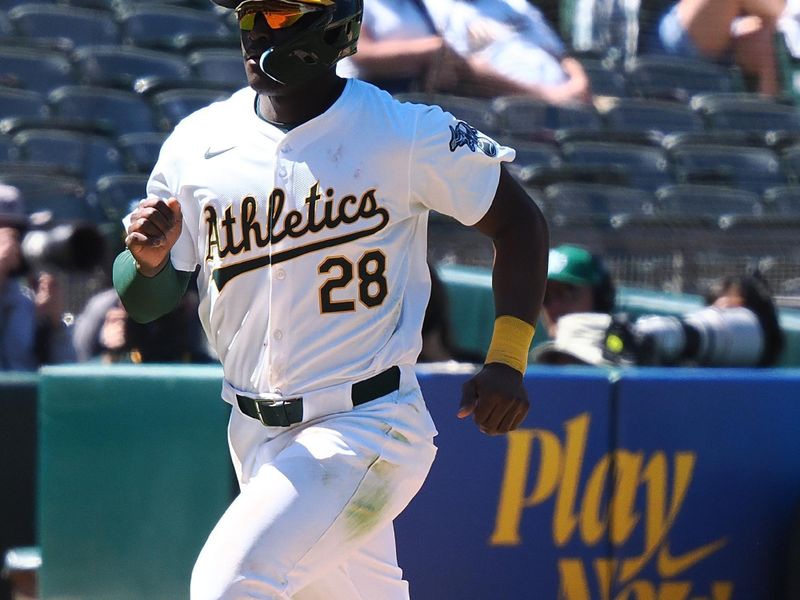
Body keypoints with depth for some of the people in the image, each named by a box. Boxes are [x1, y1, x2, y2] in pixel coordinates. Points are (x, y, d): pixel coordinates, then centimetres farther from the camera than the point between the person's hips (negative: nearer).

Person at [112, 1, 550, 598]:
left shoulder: (407, 135, -10)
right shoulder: (198, 142, 2)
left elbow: (519, 221, 0)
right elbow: (146, 303, 8)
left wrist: (508, 360, -11)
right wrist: (148, 257, -16)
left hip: (367, 429, -5)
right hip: (256, 437, 6)